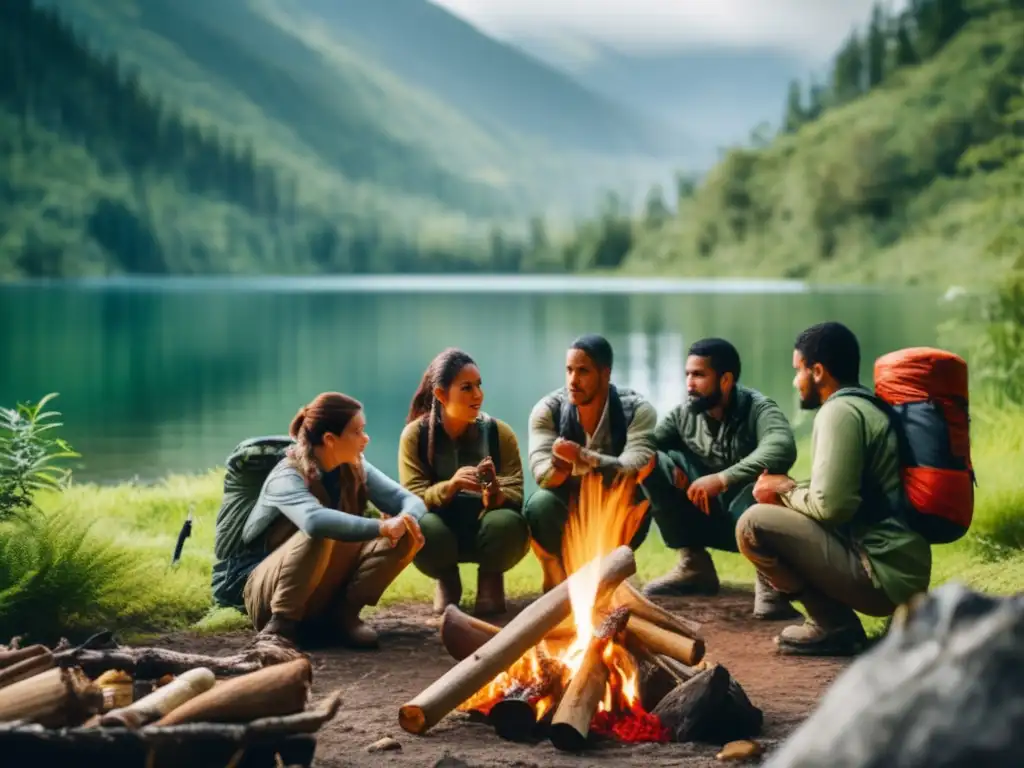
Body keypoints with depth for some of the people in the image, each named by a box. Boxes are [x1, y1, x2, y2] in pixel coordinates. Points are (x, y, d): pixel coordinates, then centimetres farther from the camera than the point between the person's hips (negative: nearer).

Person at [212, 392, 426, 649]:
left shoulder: (355, 469, -2)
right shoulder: (287, 477, -23)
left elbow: (410, 500, -8)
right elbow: (315, 520, -44)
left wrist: (405, 520, -32)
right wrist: (381, 527, -43)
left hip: (327, 588, 6)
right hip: (265, 590, -6)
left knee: (406, 537, -13)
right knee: (320, 533, -37)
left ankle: (343, 614, -8)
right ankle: (282, 621, -24)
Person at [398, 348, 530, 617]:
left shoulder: (499, 432, -8)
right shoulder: (415, 434, -9)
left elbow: (515, 497, -13)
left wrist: (494, 494, -38)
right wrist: (450, 486, -38)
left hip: (487, 531, 0)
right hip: (443, 532, 0)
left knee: (507, 524, -35)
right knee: (420, 528, -35)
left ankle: (491, 579, 1)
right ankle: (447, 582, 1)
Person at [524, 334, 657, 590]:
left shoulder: (637, 410, -18)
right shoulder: (548, 409, -13)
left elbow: (635, 470, -33)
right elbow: (541, 473, -25)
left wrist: (582, 458, -48)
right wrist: (561, 464, -49)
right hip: (567, 512, 1)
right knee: (540, 504, -32)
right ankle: (556, 581, -3)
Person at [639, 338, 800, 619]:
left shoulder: (758, 409, -17)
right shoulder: (683, 414, 0)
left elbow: (782, 448, -38)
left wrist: (722, 479, -44)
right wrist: (668, 467, -26)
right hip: (707, 519, 5)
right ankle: (694, 565, -4)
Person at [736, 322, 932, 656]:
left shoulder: (840, 411, -12)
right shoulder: (865, 406, 18)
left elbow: (831, 506, -20)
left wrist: (785, 491, -2)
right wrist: (789, 490, 10)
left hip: (882, 573, -10)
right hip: (901, 568, 10)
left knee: (754, 525, -14)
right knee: (781, 515, 24)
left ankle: (835, 626, -5)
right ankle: (835, 622, 10)